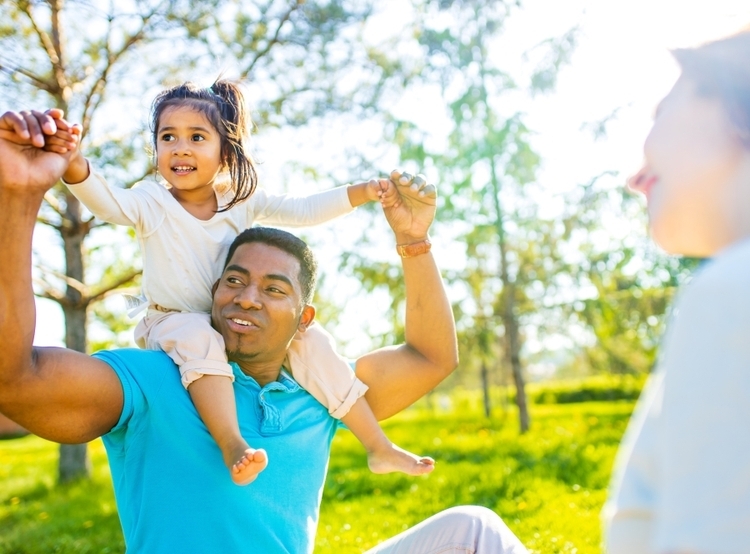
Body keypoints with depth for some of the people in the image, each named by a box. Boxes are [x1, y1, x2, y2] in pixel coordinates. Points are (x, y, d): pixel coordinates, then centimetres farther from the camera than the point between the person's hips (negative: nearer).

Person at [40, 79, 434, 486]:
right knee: (199, 336, -38)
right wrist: (74, 165, -53)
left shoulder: (242, 201, -1)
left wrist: (362, 192, -17)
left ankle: (379, 448, -6)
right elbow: (107, 202, -32)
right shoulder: (152, 203, -11)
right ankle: (232, 445, -46)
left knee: (310, 341, -11)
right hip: (173, 323, -3)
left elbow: (304, 211, -5)